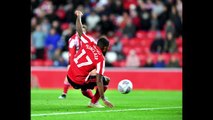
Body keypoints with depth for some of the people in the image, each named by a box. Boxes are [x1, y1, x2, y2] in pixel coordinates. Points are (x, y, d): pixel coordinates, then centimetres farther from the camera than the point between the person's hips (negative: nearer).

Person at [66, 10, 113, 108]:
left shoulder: (88, 42, -2)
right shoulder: (101, 59, -14)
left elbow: (79, 30, 7)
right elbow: (98, 81, -19)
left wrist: (78, 16, 24)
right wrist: (103, 99, -16)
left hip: (69, 77, 7)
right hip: (79, 82, -7)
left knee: (85, 89, 37)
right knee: (106, 80, 8)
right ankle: (94, 102, 9)